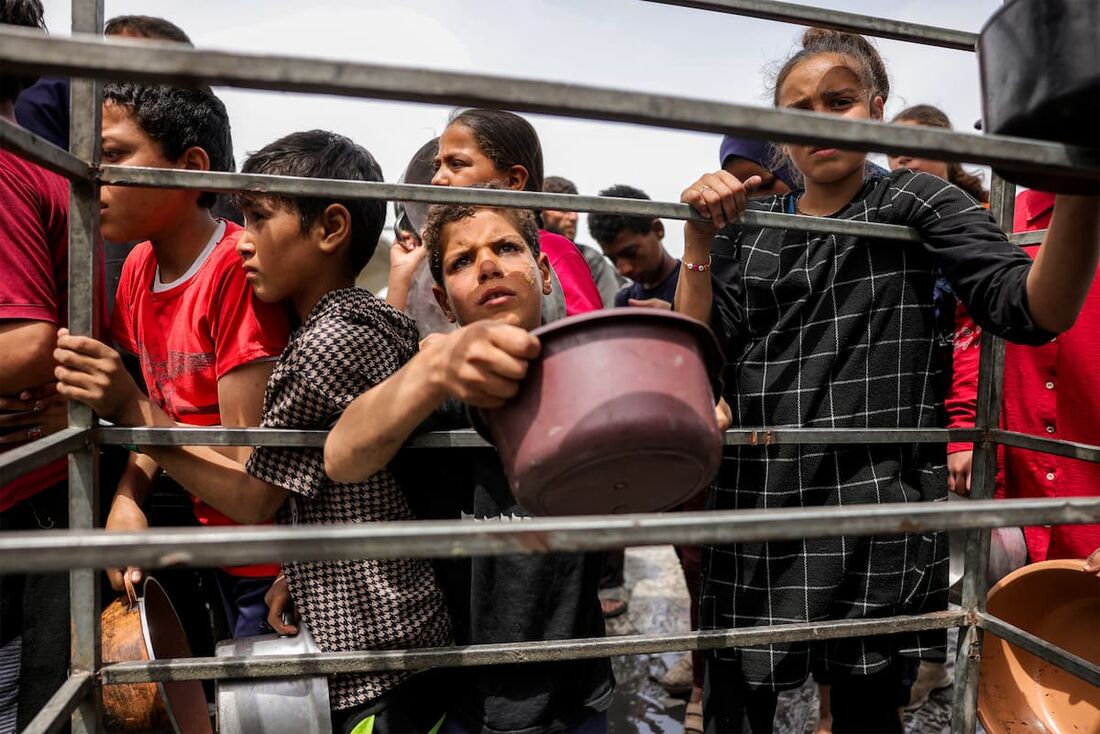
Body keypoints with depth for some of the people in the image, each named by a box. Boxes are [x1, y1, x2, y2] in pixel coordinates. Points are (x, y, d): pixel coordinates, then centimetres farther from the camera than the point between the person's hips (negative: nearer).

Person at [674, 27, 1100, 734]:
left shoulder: (916, 201, 2)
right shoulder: (745, 222, 9)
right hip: (755, 504, 2)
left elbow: (1036, 312, -10)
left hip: (877, 515, -1)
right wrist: (699, 241, -11)